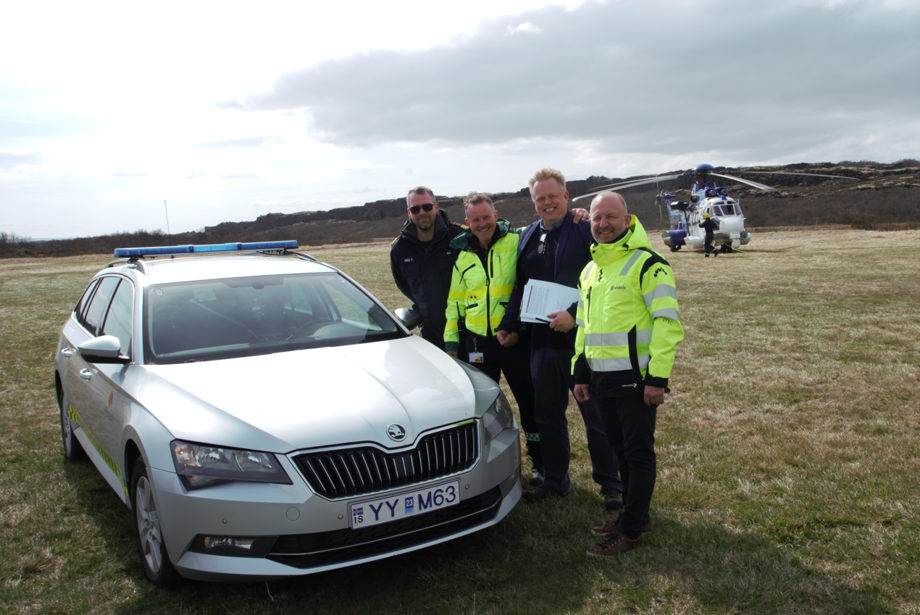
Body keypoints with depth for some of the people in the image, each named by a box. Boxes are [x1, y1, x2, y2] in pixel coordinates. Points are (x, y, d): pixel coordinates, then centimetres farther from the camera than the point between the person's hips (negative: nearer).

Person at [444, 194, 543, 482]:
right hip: (477, 341, 4)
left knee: (529, 401, 5)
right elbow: (455, 301, 14)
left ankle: (539, 461, 21)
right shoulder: (463, 255, 10)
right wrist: (451, 341, 11)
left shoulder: (516, 242, -5)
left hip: (515, 339, -4)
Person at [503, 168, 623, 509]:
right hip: (543, 341, 6)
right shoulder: (528, 236, 12)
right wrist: (508, 323, 11)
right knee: (548, 416, 15)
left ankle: (610, 484, 21)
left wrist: (574, 315, -23)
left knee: (597, 416, 5)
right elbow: (520, 286, 19)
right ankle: (555, 481, 30)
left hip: (582, 339, -6)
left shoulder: (585, 230, -8)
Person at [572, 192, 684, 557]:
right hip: (602, 378, 8)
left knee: (638, 452, 1)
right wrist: (580, 373, 19)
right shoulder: (590, 270, 15)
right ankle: (635, 515, 30)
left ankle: (631, 530, 10)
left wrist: (658, 377, -19)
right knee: (620, 449, 16)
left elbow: (668, 322, -15)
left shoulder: (647, 263, -10)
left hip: (635, 378, -7)